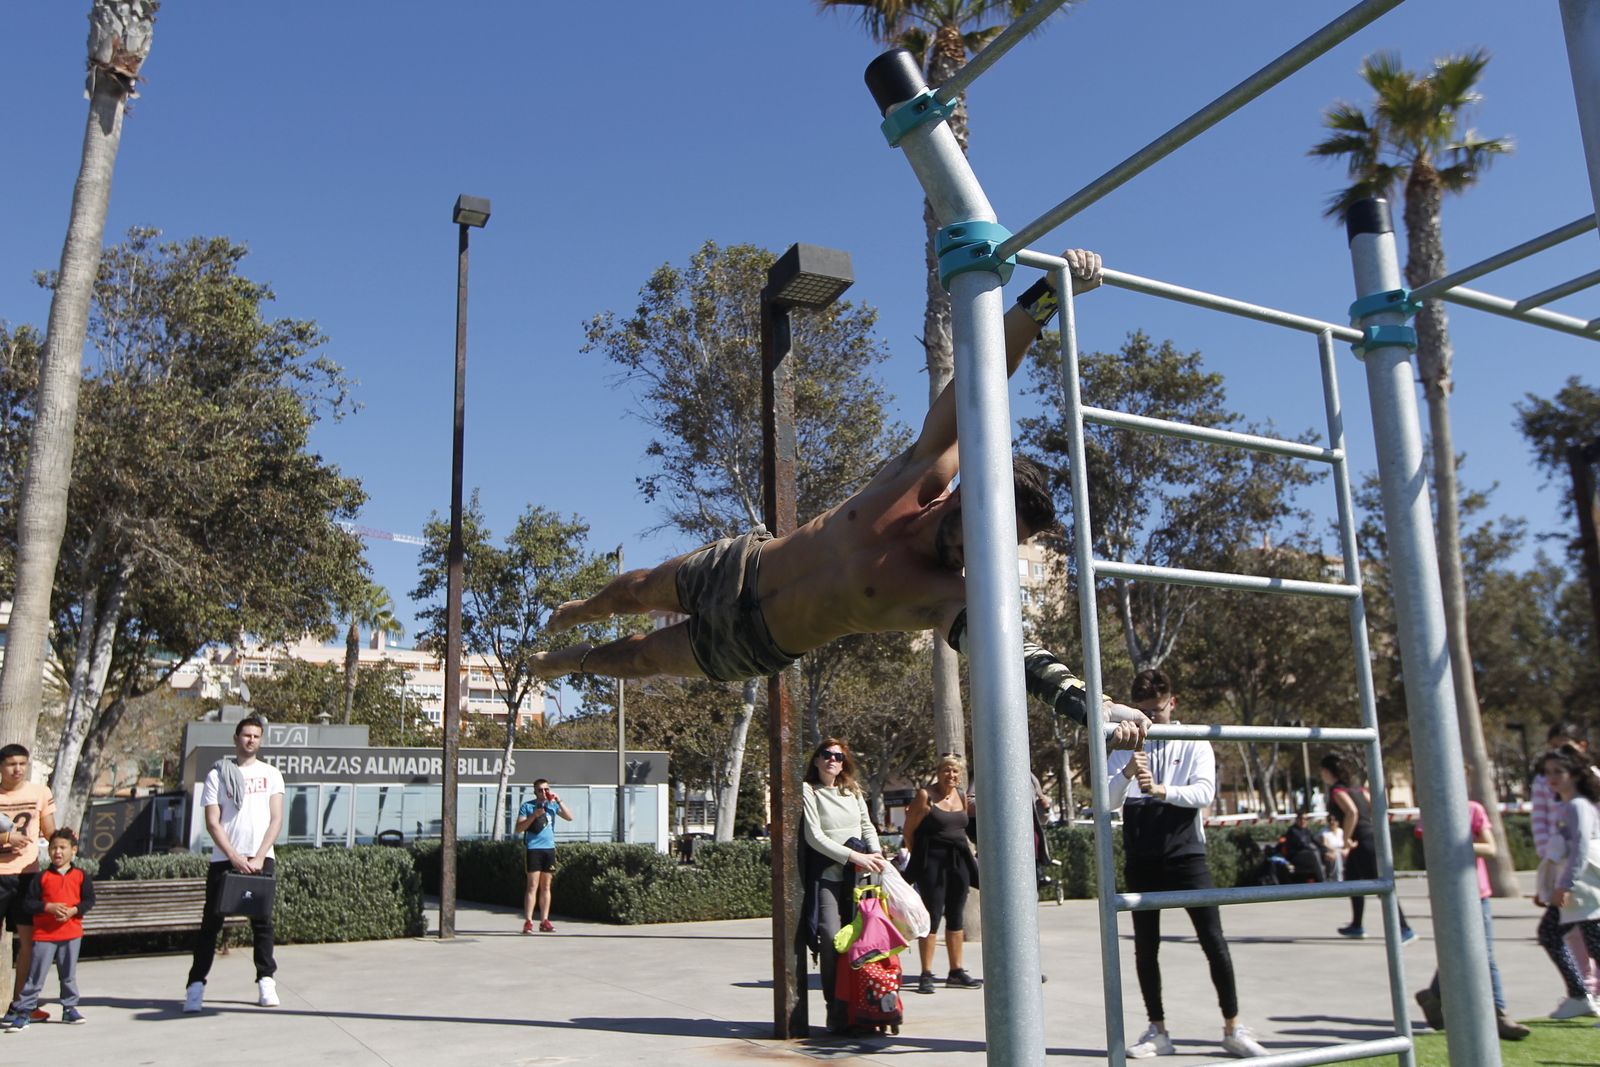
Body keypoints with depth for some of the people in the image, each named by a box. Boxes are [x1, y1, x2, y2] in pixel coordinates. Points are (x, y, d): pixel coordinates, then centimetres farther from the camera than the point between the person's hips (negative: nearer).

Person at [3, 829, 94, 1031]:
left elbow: (89, 899, 0)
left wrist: (73, 910, -16)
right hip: (44, 933, -1)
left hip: (71, 932, 1)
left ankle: (69, 1008, 21)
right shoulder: (42, 876, 1)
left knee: (69, 974, 10)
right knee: (36, 975, 1)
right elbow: (30, 902, -3)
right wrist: (49, 907, -18)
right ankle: (24, 1011, 9)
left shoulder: (81, 875, 2)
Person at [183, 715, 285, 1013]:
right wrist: (235, 857, -11)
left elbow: (276, 820, 4)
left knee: (262, 921, 2)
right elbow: (212, 822, 0)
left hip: (261, 858, 1)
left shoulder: (270, 774, 10)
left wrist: (259, 857, -8)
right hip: (224, 859, -1)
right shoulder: (217, 774, 5)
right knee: (212, 920, -1)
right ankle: (196, 984, 3)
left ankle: (266, 981, 7)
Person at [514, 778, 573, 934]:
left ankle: (544, 921, 12)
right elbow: (519, 829, -4)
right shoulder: (527, 806, 1)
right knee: (533, 886, -8)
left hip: (549, 848, 4)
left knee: (546, 886, 8)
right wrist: (533, 815, -16)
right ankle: (528, 922, -7)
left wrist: (559, 801, -5)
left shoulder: (552, 805, 11)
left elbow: (569, 817, 1)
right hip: (534, 849, -4)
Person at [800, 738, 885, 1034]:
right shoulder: (808, 791, 0)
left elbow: (867, 825, 20)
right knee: (832, 937, -14)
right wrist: (854, 856, -14)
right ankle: (835, 1009, -5)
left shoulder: (853, 790, 17)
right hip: (825, 874, -4)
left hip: (856, 875, 4)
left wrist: (876, 853, 0)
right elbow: (814, 837, -8)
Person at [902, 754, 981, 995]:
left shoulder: (962, 798, 10)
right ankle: (926, 975, 0)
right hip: (932, 861, -6)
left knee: (956, 916, 10)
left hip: (959, 862, 6)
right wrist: (920, 854, -3)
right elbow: (909, 829, -6)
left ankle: (956, 972, 19)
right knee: (932, 916, -6)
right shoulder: (925, 796, -8)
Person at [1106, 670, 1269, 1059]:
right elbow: (1106, 802, -3)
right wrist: (1126, 774, -22)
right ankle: (1157, 1031, 16)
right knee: (1145, 947, 5)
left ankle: (1233, 1029, 10)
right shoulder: (1125, 749, 7)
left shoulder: (1194, 744, 4)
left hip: (1185, 855, -2)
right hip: (1141, 861, 2)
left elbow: (1205, 793, -10)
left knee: (1213, 941, -2)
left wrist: (1162, 790, -26)